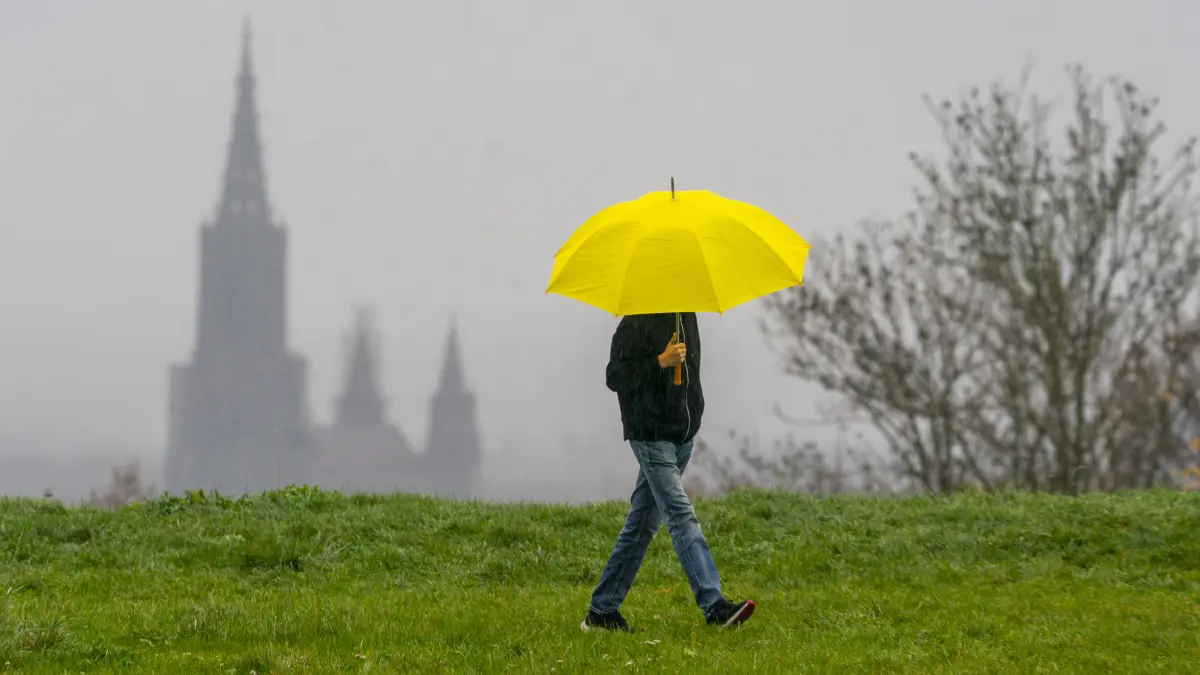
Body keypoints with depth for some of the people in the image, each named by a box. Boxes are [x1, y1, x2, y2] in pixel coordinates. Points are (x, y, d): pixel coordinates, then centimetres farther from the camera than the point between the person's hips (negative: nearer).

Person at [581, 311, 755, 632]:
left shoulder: (686, 317, 12)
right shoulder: (636, 323, -12)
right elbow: (615, 377, -15)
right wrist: (660, 362, -24)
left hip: (682, 436, 8)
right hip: (651, 435, -8)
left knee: (642, 524, 11)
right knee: (682, 516, -16)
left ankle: (602, 611, 17)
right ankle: (714, 605, -23)